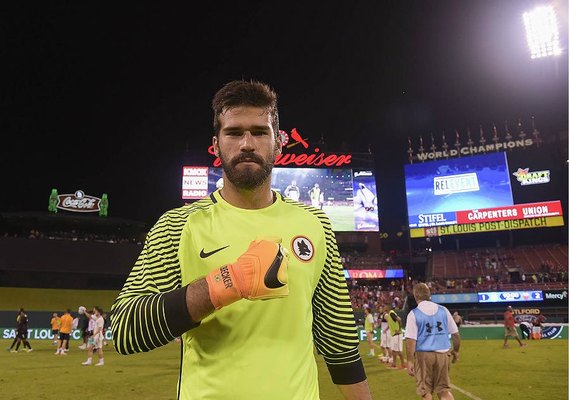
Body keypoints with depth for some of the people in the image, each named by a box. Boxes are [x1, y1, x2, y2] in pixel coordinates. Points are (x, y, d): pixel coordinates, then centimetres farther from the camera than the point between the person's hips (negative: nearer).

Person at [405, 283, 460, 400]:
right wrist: (456, 351, 22)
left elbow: (411, 340, -13)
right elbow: (455, 334, 8)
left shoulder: (413, 314, -7)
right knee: (444, 388, 14)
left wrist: (410, 361, -9)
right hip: (442, 354, 3)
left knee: (425, 390, 12)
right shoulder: (443, 310, 3)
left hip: (423, 355, -3)